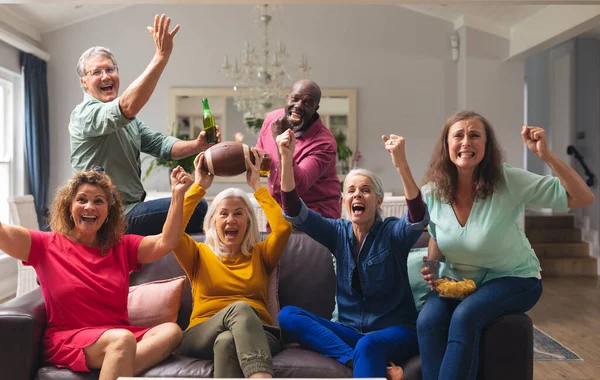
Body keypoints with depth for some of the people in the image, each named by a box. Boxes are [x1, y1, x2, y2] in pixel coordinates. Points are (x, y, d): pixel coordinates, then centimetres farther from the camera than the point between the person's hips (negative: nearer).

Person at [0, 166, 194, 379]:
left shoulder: (122, 247, 13)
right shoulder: (47, 246, 6)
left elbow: (166, 242, 0)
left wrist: (177, 195, -9)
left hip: (116, 336, 4)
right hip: (66, 339, -4)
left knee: (171, 331, -26)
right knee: (122, 339, -36)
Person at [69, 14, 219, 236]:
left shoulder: (127, 120, 16)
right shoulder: (84, 114, -13)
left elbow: (160, 145, 7)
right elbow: (128, 106, -33)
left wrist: (197, 145, -13)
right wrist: (162, 55, -38)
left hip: (131, 210, 9)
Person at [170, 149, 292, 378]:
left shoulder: (260, 254, 21)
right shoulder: (199, 254, 21)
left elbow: (283, 227, 0)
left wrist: (256, 185, 8)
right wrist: (199, 186, 8)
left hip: (255, 335, 1)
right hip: (202, 337, 0)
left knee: (227, 341, -38)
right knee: (240, 308, -37)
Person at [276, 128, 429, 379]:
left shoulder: (392, 232, -7)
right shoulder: (339, 233, 3)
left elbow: (419, 218, -30)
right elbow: (295, 213, -10)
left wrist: (401, 164, -46)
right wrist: (286, 159, -25)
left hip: (395, 332, -5)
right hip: (351, 330, 5)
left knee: (368, 345, -39)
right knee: (287, 316, -18)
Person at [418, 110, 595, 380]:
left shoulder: (508, 181, -19)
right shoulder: (432, 193, -9)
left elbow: (583, 199, -20)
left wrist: (545, 154, -32)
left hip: (515, 279, -3)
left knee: (465, 316, -32)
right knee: (427, 321, -26)